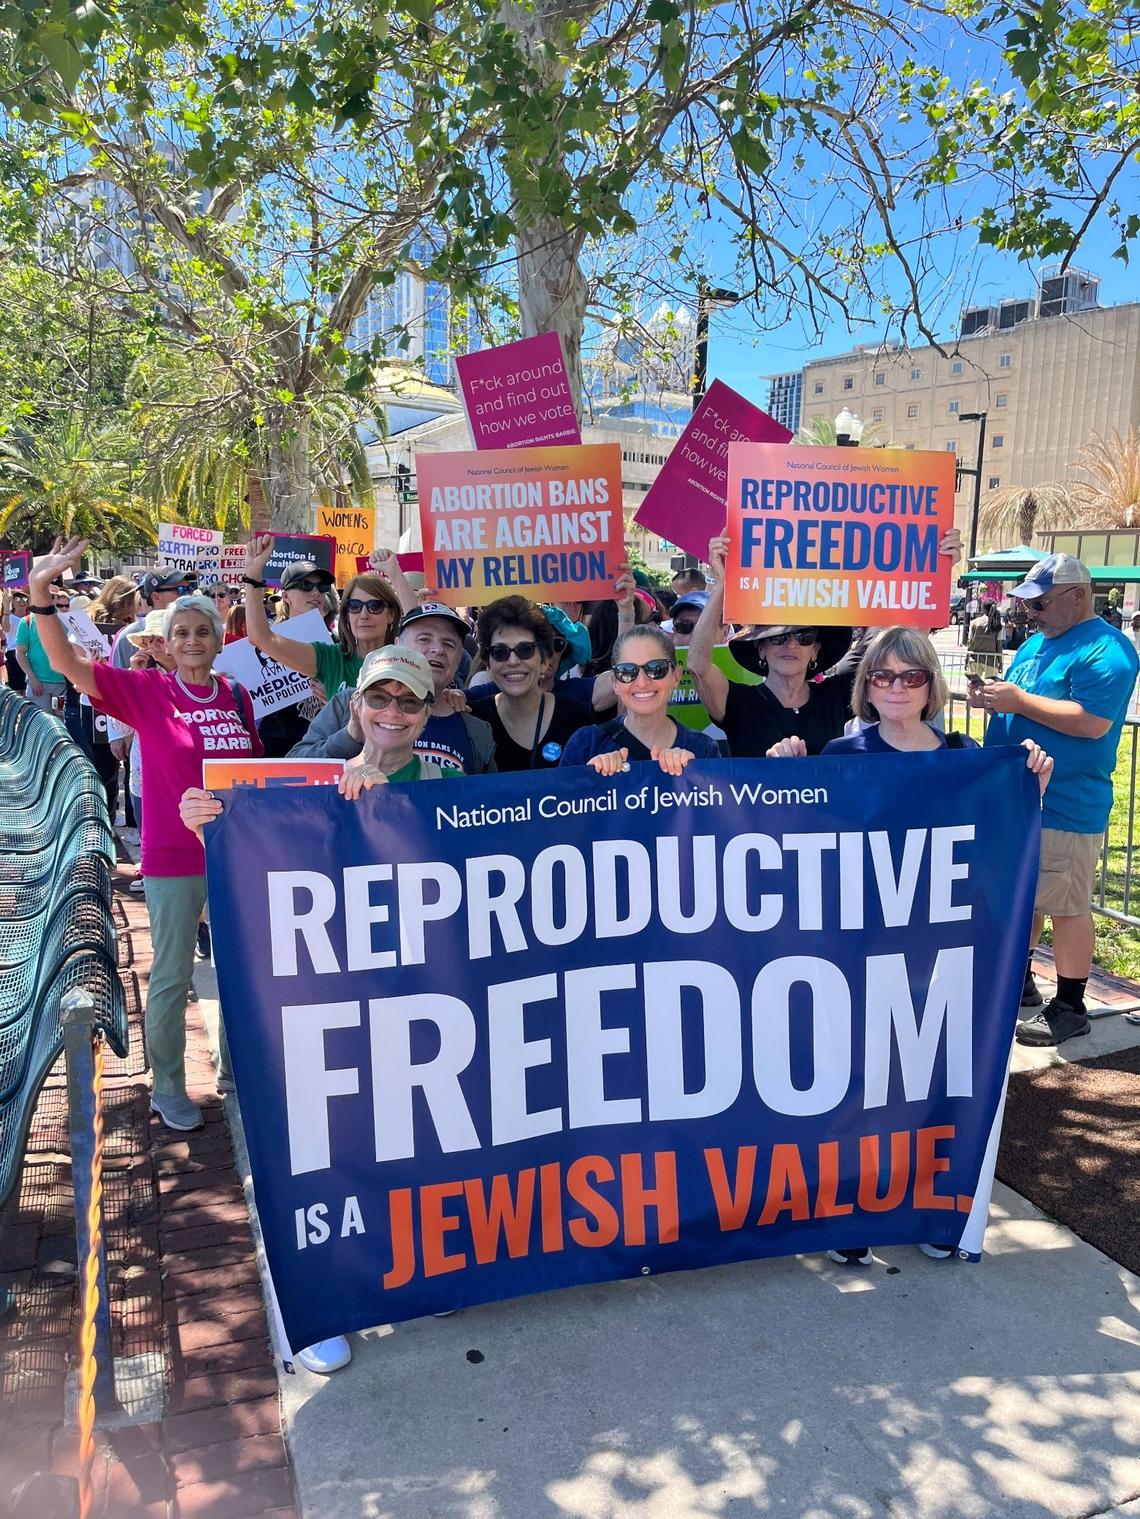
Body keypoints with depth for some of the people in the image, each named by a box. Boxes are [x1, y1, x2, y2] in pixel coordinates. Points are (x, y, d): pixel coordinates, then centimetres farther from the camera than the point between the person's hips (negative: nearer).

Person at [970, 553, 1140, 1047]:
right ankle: (1019, 981, 34)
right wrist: (991, 697, 0)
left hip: (1066, 807, -9)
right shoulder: (1035, 644, 14)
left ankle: (1069, 1008, 11)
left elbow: (1093, 722, -25)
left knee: (1066, 907, -1)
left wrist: (1018, 700, -23)